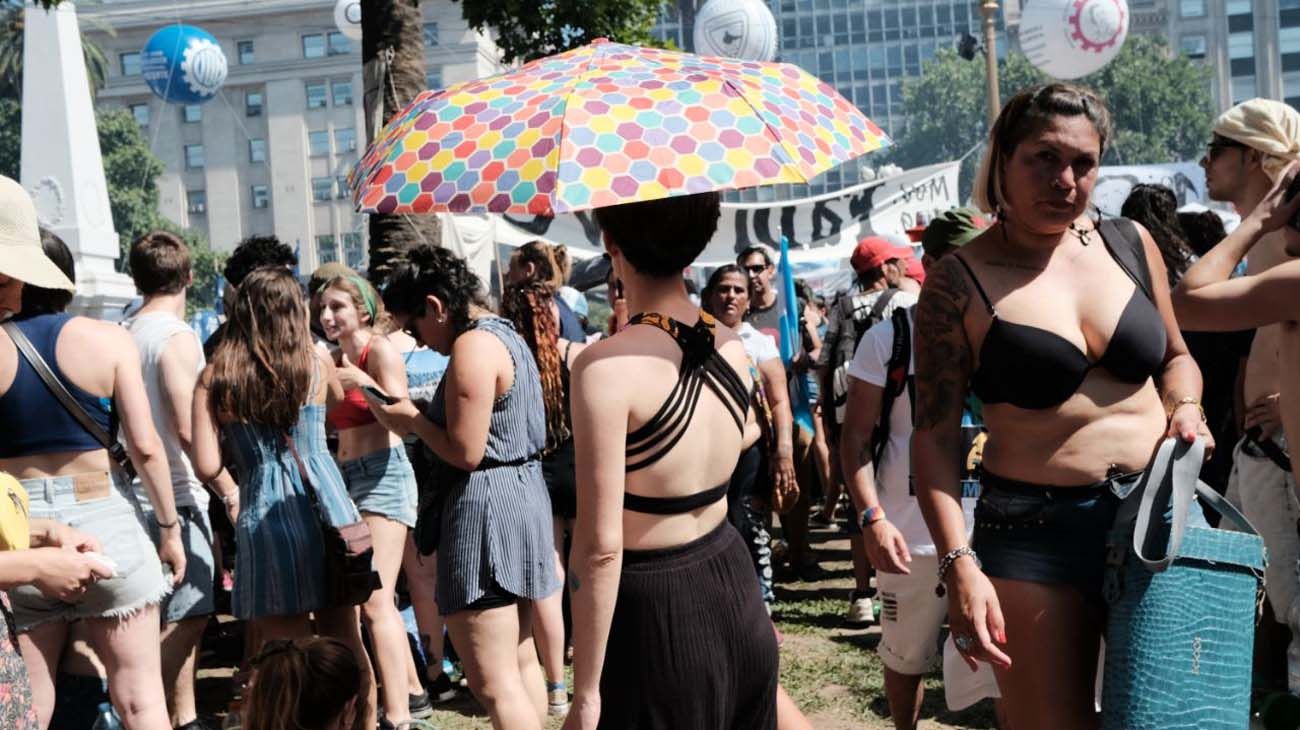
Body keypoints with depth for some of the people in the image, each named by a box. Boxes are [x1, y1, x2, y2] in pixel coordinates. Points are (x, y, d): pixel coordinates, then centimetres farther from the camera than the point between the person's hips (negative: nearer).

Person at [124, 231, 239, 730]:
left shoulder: (126, 334, 10)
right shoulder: (178, 336, -13)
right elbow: (188, 429, -19)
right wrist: (229, 487, -12)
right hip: (177, 497, -8)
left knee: (187, 614, 15)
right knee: (183, 617, -3)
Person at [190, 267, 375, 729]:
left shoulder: (215, 380, -2)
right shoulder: (316, 364, 2)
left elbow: (207, 469, -7)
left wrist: (239, 443, 12)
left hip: (266, 519, -2)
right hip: (327, 507, 2)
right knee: (344, 642, 14)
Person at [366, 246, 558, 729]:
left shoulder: (473, 346, -17)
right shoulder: (507, 336, 15)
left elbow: (465, 453, -21)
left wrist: (413, 421, -5)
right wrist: (424, 418, 10)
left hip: (485, 508, -11)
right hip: (523, 496, 11)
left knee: (494, 684, -6)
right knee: (521, 662, 19)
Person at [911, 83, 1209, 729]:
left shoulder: (1130, 244, 6)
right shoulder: (959, 282, -7)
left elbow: (1174, 357, 21)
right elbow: (935, 434, -8)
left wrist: (1185, 409, -1)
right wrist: (959, 564, -16)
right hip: (1034, 533, -4)